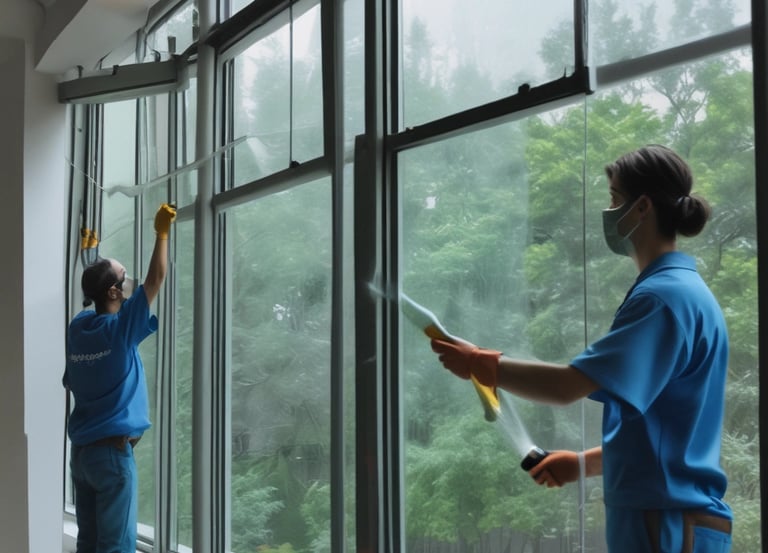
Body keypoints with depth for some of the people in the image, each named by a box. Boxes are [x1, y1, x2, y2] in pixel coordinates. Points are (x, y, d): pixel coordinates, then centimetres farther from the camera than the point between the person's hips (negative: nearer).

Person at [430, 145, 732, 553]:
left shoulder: (665, 296, -17)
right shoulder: (681, 292, 16)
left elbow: (566, 386, -23)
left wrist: (477, 363, -10)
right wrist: (585, 462, 18)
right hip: (664, 519, 10)